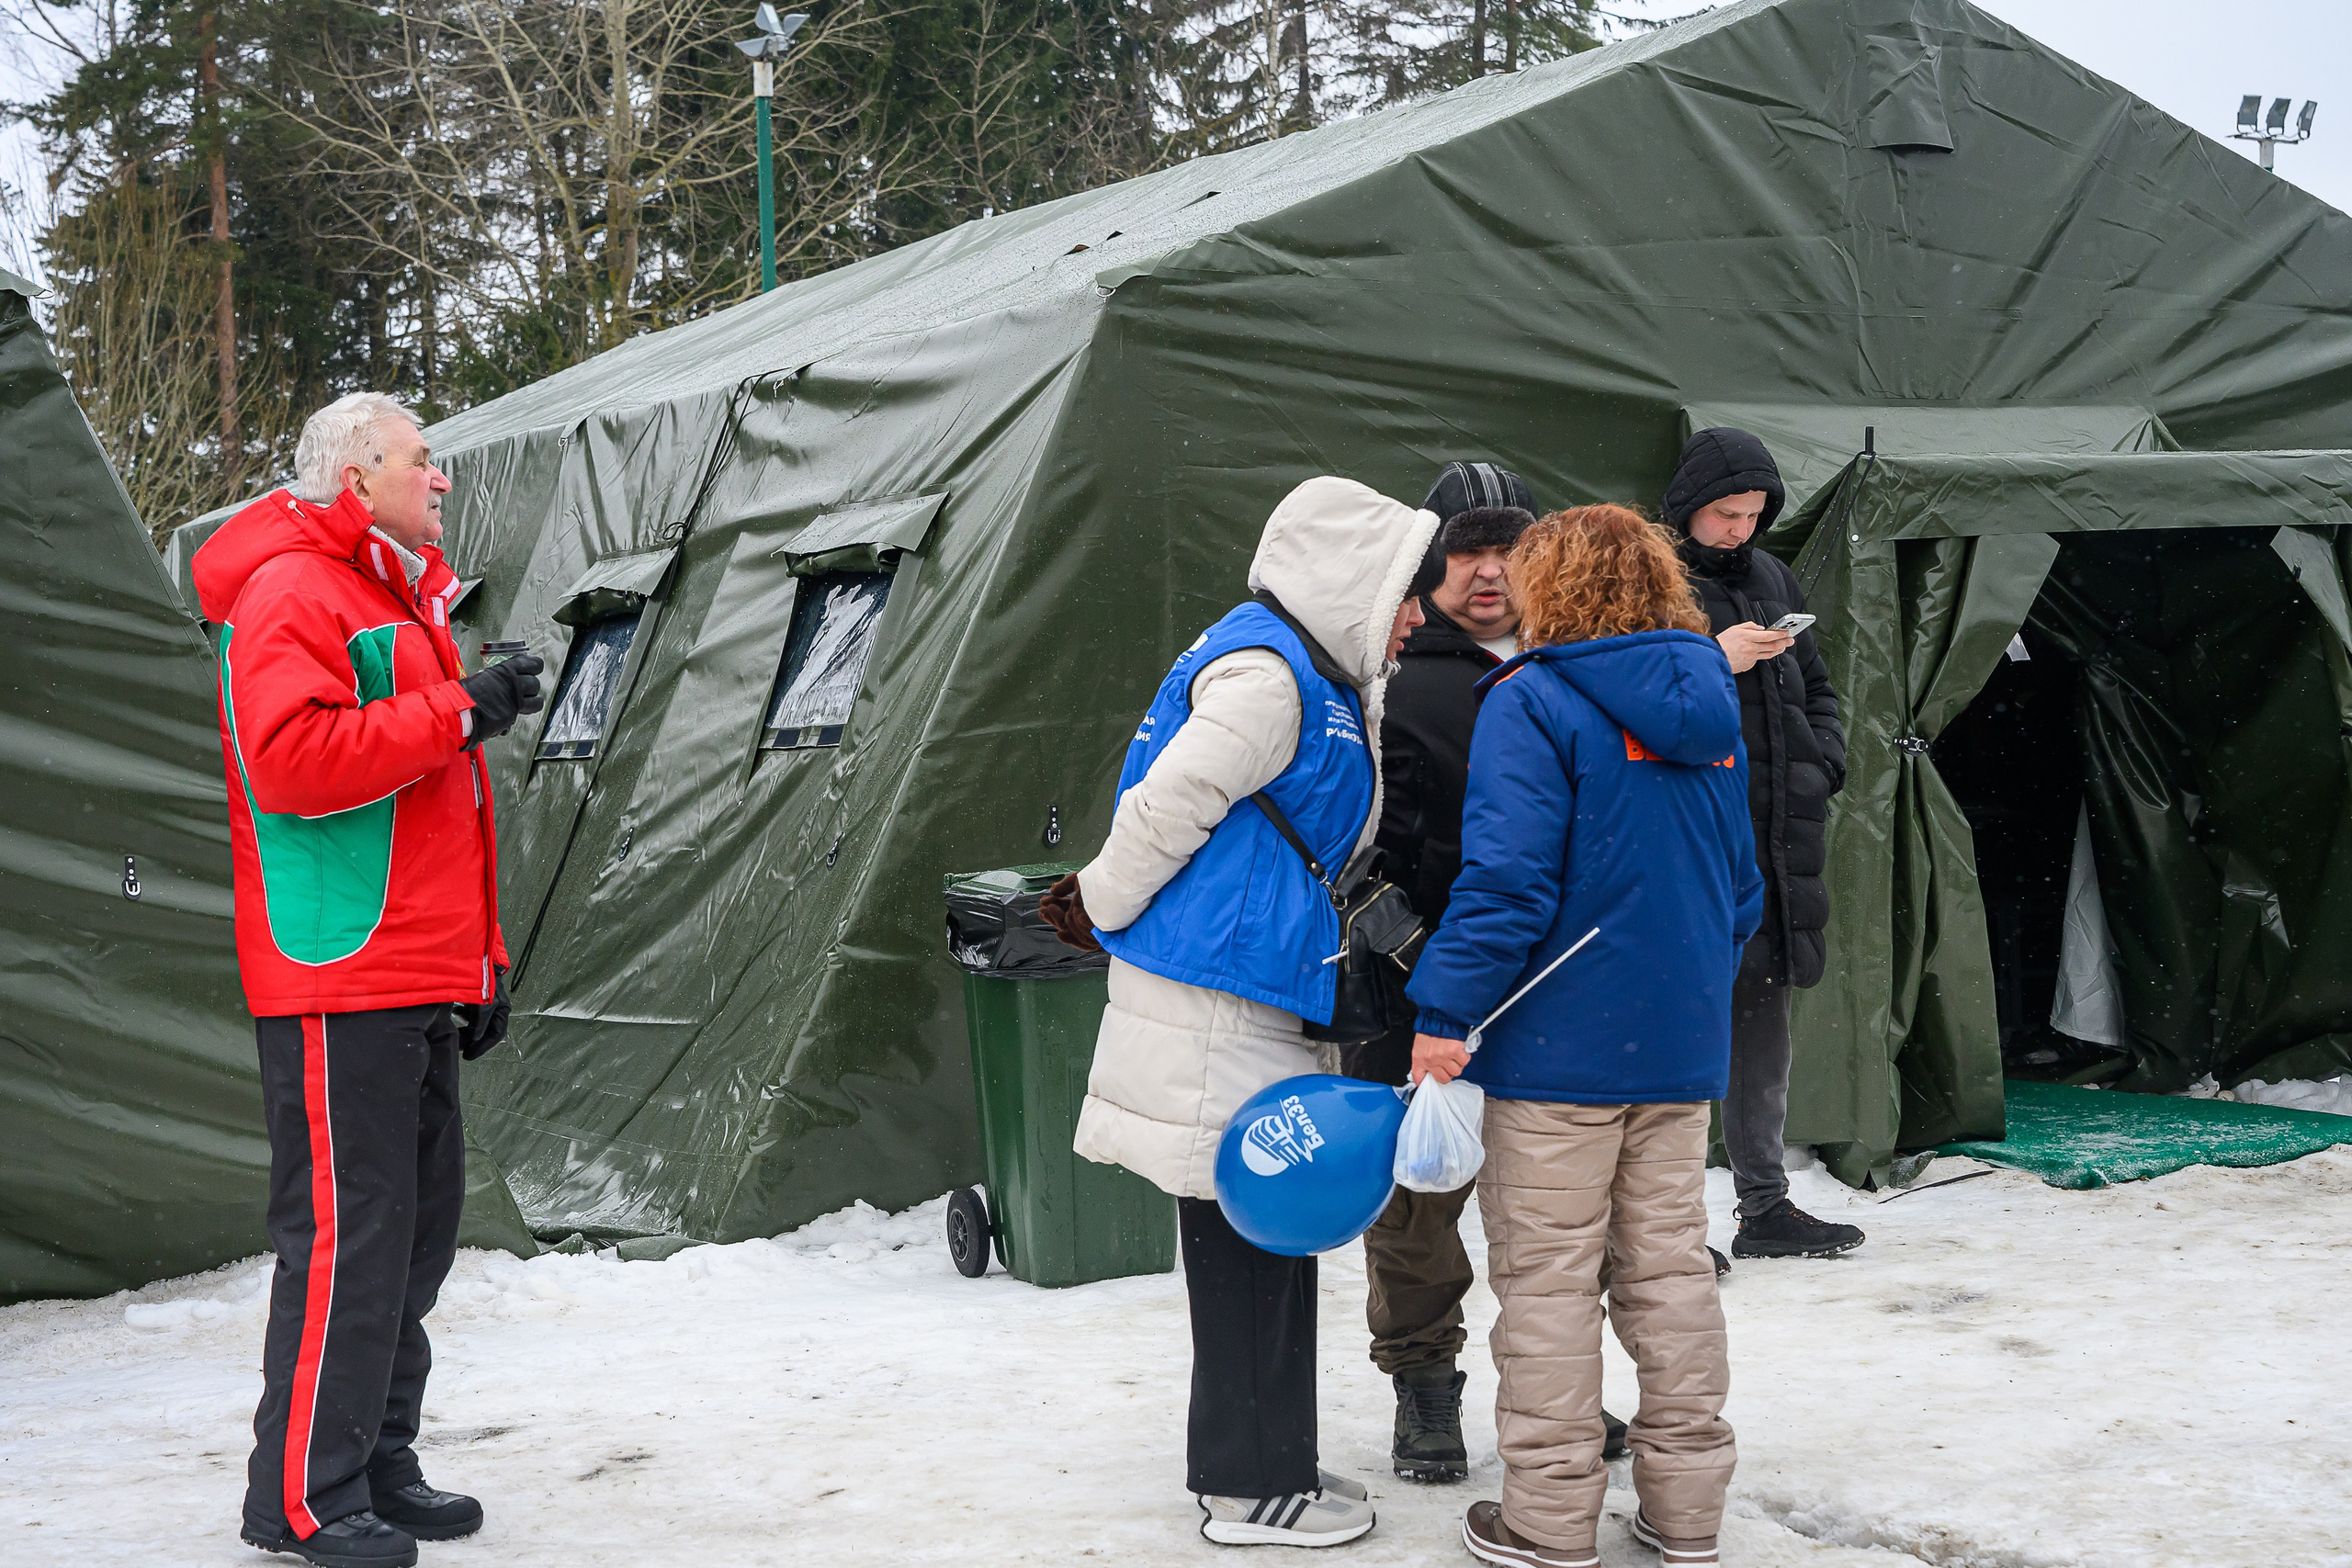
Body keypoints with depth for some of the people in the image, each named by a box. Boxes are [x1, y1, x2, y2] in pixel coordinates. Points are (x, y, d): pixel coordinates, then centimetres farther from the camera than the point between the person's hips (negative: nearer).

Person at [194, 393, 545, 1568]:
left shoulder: (399, 596, 23)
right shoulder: (292, 591, -8)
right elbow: (292, 757, -24)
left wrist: (479, 959, 22)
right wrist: (458, 712, -18)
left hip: (417, 980, 10)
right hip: (339, 981, -10)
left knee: (419, 1221, 12)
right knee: (347, 1232, -9)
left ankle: (377, 1462, 20)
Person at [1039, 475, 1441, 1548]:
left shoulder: (1318, 679, 17)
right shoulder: (1264, 675, -16)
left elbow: (1345, 836, 17)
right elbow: (1165, 807, -18)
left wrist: (1365, 709, 9)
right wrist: (1099, 910, -6)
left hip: (1245, 996, 10)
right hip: (1214, 1002, -10)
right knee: (1248, 1230, -3)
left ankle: (1253, 1461, 25)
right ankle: (1250, 1488, 6)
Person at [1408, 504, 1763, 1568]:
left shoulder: (1532, 703, -11)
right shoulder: (1710, 714, 11)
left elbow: (1508, 879, -20)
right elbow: (1741, 888, 17)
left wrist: (1445, 1015, -16)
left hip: (1560, 1041, -7)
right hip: (1681, 1043, 7)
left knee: (1547, 1279, 3)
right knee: (1669, 1266, 14)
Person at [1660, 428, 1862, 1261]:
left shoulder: (1770, 576, 17)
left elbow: (1815, 686, 26)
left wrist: (1821, 765, 10)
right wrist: (1712, 663, -20)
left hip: (1778, 834, 7)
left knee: (1764, 1015, 13)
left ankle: (1766, 1207, 21)